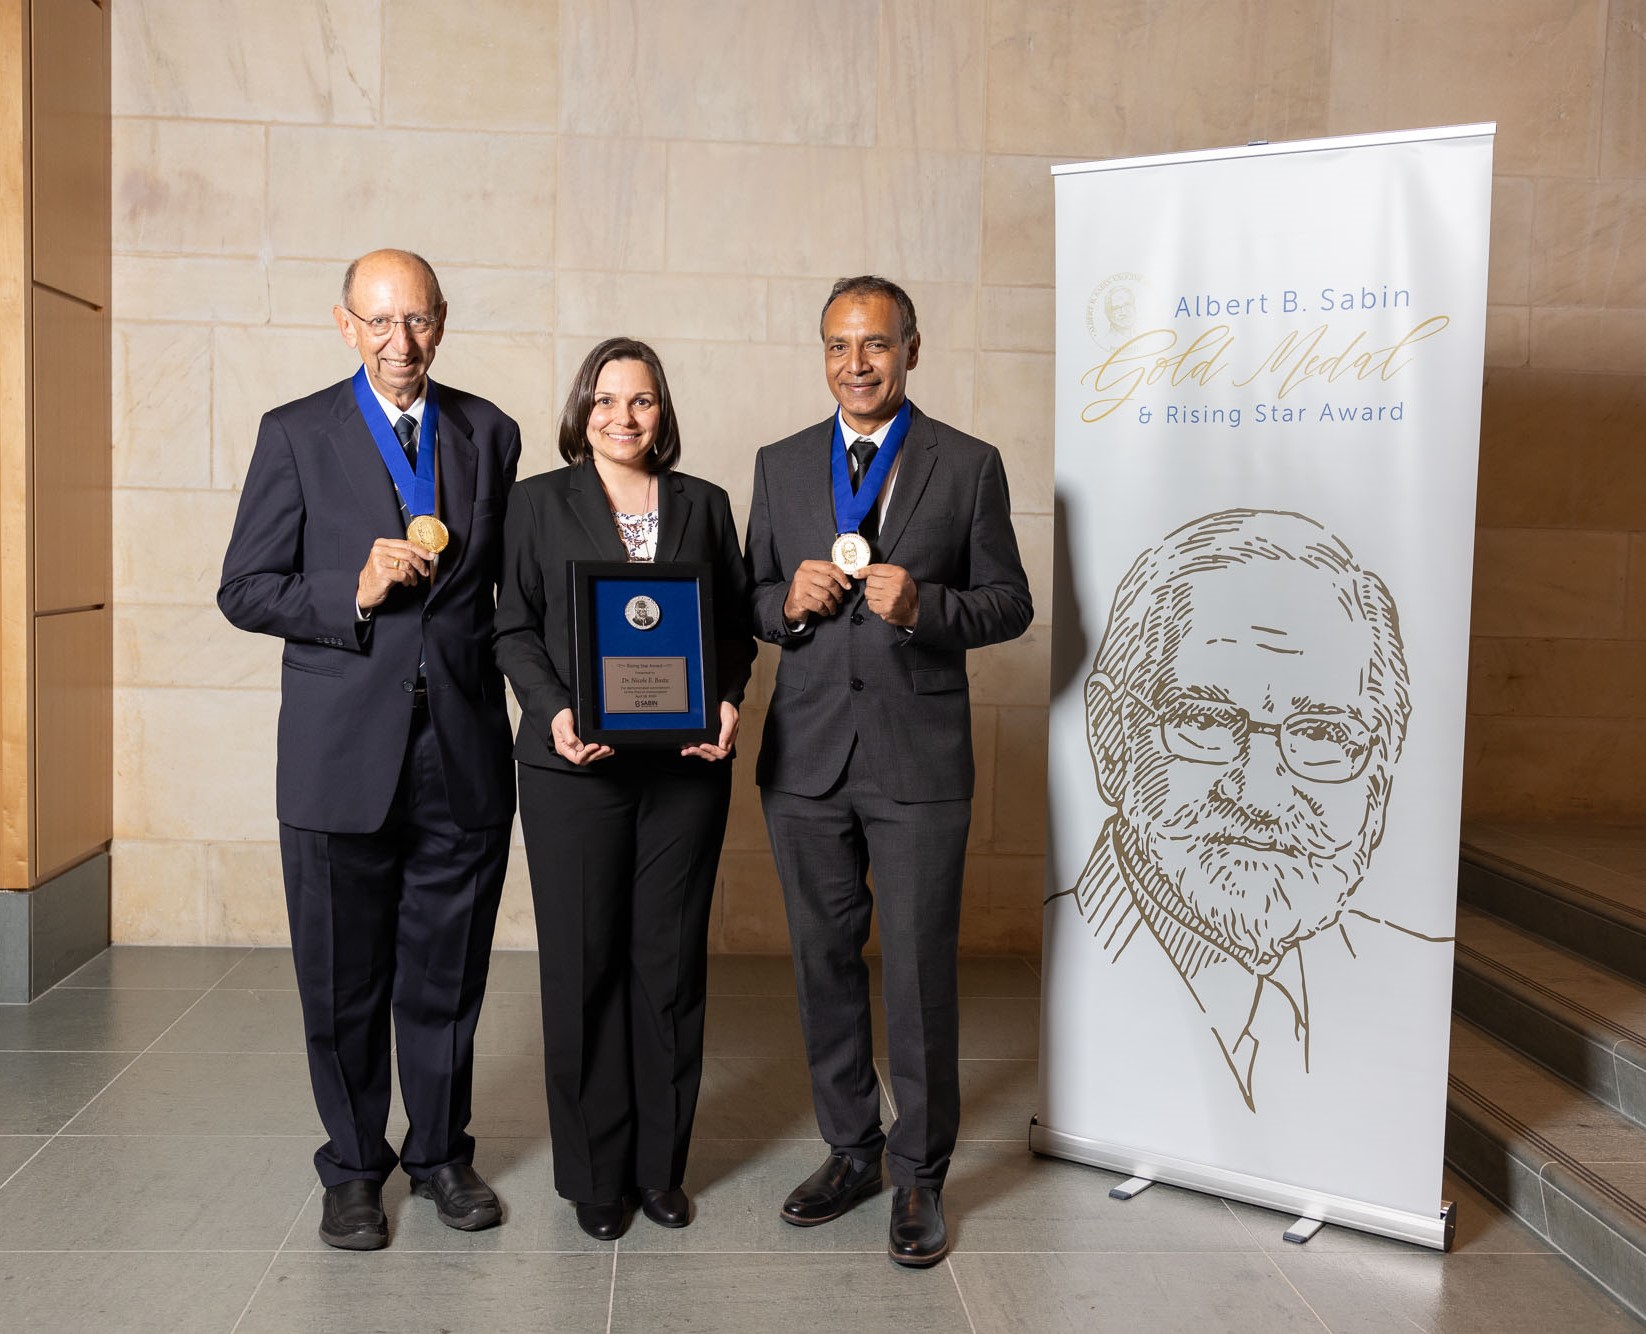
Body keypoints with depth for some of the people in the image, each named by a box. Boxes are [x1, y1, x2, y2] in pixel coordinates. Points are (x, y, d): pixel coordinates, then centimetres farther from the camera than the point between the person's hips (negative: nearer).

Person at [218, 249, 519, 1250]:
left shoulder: (491, 434, 9)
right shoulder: (296, 434, 2)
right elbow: (244, 590, 0)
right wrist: (353, 593, -16)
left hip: (466, 753, 2)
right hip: (342, 752, -1)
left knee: (448, 971, 12)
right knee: (344, 977, 9)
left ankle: (442, 1150, 30)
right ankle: (354, 1165, 28)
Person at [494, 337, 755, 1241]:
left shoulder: (704, 505, 12)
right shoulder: (539, 503, 7)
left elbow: (737, 622, 12)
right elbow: (516, 627, 3)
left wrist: (728, 701, -6)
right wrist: (553, 710, -13)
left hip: (686, 763, 2)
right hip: (575, 767, -1)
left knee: (671, 962, 6)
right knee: (584, 966, 3)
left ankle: (661, 1164, 21)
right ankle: (594, 1172, 18)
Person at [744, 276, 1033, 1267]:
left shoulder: (969, 466, 1)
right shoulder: (781, 466, 10)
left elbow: (1011, 605, 1)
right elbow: (752, 597, 14)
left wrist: (922, 606, -17)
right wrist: (788, 600, -9)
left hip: (920, 762, -3)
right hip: (807, 755, 4)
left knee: (920, 973, 1)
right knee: (825, 963, 12)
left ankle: (921, 1175, 19)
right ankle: (851, 1150, 30)